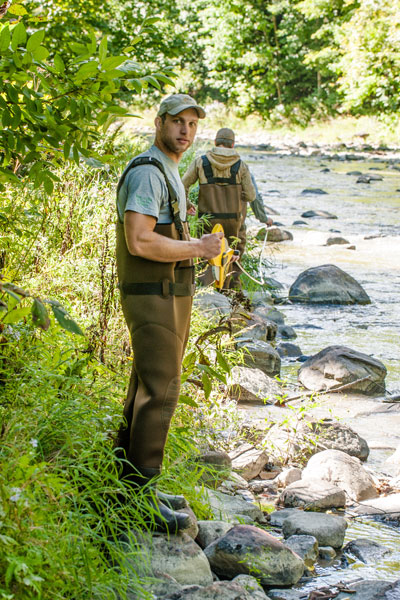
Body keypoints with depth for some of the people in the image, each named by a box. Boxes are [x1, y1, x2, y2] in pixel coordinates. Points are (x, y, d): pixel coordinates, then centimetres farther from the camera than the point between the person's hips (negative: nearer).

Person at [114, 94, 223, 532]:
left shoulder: (167, 174, 17)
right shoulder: (146, 173, -17)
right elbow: (139, 242, -27)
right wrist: (197, 248, -18)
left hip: (170, 299, 10)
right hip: (152, 302, -10)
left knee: (147, 391, 13)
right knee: (160, 395, -10)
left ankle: (129, 482, 21)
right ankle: (142, 497, -4)